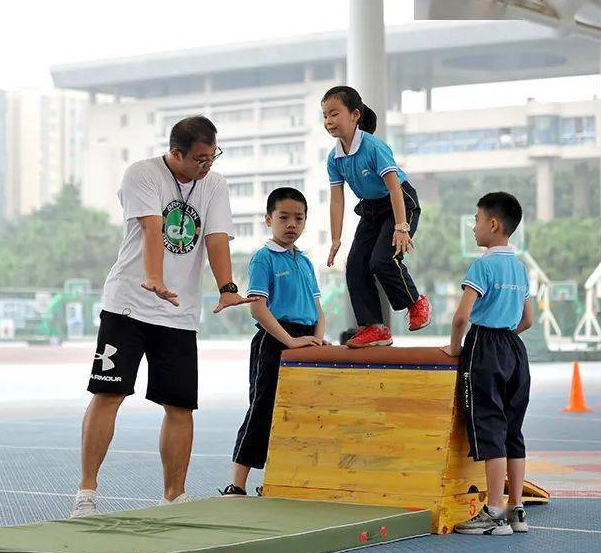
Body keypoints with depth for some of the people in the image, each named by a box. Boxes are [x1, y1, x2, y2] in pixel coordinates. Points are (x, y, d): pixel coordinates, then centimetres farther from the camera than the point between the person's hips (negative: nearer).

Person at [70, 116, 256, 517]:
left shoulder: (215, 185, 8)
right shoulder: (142, 175, -6)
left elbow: (217, 239, -4)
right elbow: (152, 229, -21)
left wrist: (227, 289, -20)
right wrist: (154, 280, -36)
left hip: (181, 316, 4)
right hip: (128, 304, -4)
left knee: (181, 406, 2)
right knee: (108, 394, -9)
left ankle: (174, 497, 13)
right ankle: (87, 493, -3)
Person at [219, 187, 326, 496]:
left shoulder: (305, 262, 17)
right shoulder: (264, 258, -5)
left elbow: (317, 308, 16)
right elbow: (258, 308, -13)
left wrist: (318, 337, -4)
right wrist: (290, 340, -20)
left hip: (303, 345, 7)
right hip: (273, 342, -7)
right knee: (262, 410, -8)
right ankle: (236, 486, -6)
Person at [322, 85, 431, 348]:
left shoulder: (373, 147, -26)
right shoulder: (335, 158, -5)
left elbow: (394, 187, -28)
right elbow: (337, 200, -3)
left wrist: (401, 227, -34)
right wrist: (336, 240, -6)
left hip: (401, 203, -7)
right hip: (371, 209, 7)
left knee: (382, 260, -24)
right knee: (355, 266, -3)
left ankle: (416, 303, 1)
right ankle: (374, 327, 2)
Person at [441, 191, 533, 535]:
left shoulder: (484, 265, -12)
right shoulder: (520, 267, 13)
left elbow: (463, 315, -20)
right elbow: (527, 320, 21)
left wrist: (455, 346, -5)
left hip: (485, 351, -8)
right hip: (515, 349, 8)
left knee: (489, 430, -6)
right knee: (513, 432, 10)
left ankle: (494, 514, -6)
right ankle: (517, 510, 13)